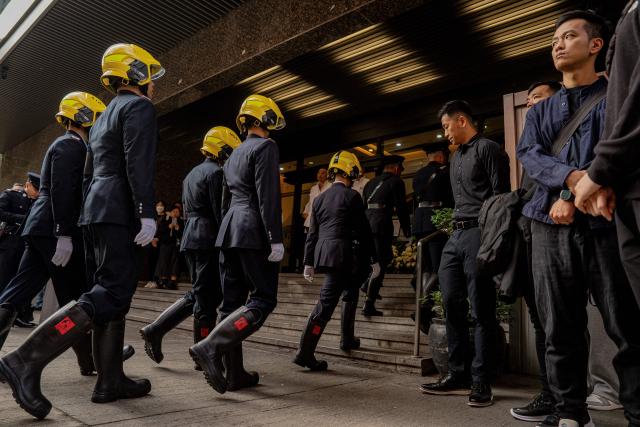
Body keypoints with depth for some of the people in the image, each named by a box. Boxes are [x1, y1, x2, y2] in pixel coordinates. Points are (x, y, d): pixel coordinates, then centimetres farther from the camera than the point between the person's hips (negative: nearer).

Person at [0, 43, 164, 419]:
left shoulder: (105, 116, 26)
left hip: (96, 209, 10)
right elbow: (139, 163, -17)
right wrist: (147, 213, -22)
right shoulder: (139, 107, -2)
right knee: (110, 295, -12)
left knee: (112, 293, 8)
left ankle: (110, 381, 11)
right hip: (119, 213, -10)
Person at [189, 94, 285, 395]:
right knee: (263, 299, -6)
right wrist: (276, 239, -17)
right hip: (254, 233, -9)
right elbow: (268, 197, -14)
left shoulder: (235, 154, 23)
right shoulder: (266, 146, -3)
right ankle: (210, 348, -20)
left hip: (229, 229, 9)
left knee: (232, 302, 7)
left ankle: (233, 371, 10)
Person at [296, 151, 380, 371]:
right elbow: (364, 231, -5)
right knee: (326, 302, -6)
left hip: (322, 253, 7)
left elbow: (312, 233, 15)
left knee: (350, 293, 22)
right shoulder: (352, 196, -4)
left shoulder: (320, 198, 15)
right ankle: (305, 352, -8)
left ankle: (347, 340, 31)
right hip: (342, 255, -7)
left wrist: (308, 263, 18)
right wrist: (374, 260, 0)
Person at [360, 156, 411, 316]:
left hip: (366, 223, 7)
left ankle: (368, 284, 17)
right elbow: (401, 207, -4)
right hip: (382, 224, -7)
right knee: (380, 262, -2)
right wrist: (407, 229, 5)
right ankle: (369, 305, -5)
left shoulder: (371, 182, 21)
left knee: (386, 256, 25)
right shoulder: (396, 181, 2)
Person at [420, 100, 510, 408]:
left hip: (478, 233, -8)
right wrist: (457, 227, 16)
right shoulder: (456, 157, 23)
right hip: (455, 235, 8)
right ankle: (458, 374, 15)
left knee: (481, 311, -2)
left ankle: (481, 382, 7)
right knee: (452, 305, 6)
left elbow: (500, 196, -10)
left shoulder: (488, 149, -3)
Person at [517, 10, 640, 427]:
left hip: (606, 221, -3)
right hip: (551, 225, 3)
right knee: (560, 327, 3)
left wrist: (573, 195, -12)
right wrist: (573, 177, -14)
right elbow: (529, 154, 5)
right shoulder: (540, 111, 22)